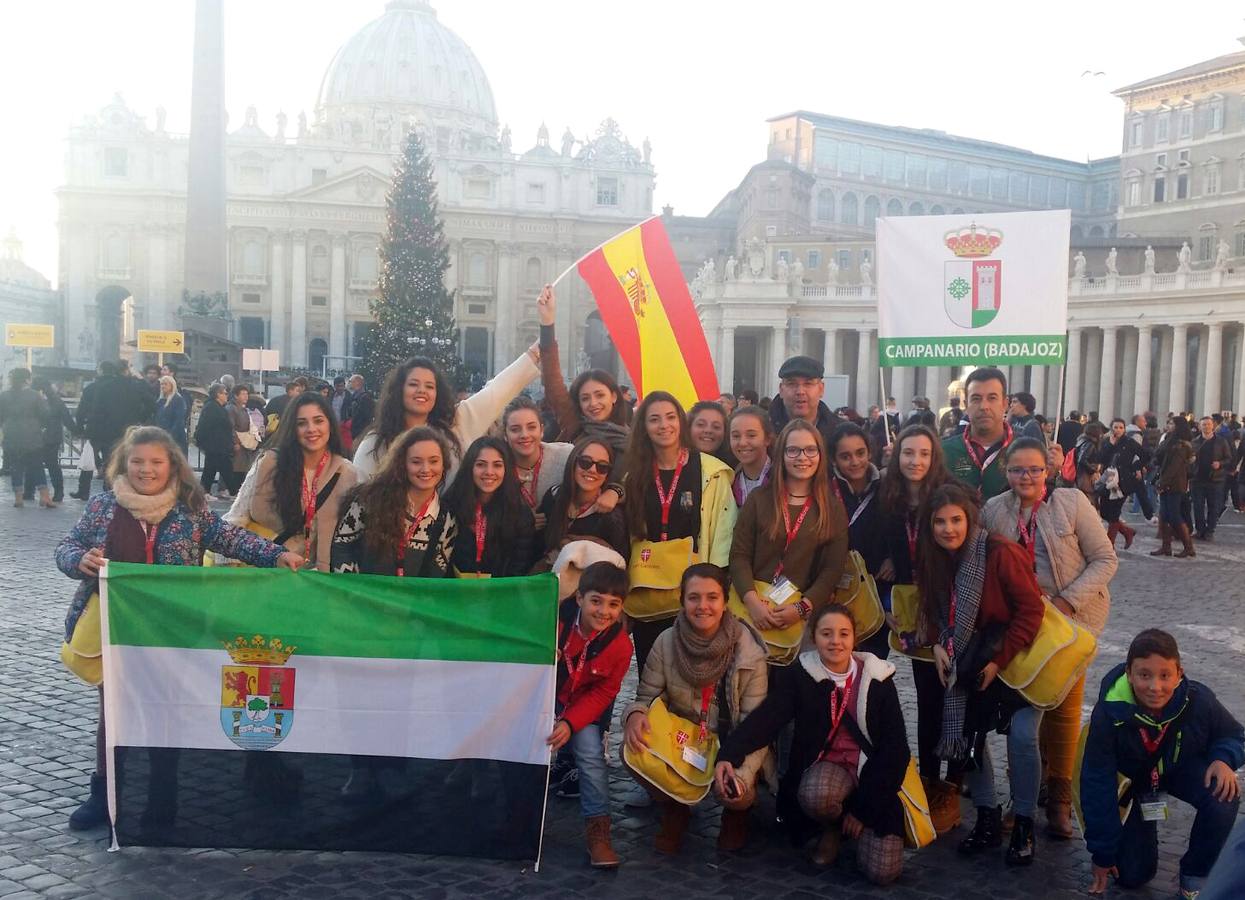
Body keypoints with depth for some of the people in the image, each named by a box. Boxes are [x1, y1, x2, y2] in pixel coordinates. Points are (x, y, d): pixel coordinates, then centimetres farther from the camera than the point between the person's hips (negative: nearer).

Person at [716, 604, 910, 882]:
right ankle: (832, 827, 1)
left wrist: (865, 807, -11)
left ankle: (856, 822, 18)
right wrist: (728, 755, -41)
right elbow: (766, 718, -21)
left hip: (874, 772, 1)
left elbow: (895, 745, -4)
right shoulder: (798, 675, -5)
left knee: (882, 871, -16)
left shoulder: (878, 679, -2)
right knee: (816, 797, -38)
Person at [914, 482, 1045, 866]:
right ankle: (988, 820, 15)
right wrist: (938, 646, -10)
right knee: (967, 734, -2)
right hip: (971, 662, 6)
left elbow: (1031, 608, -21)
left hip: (1017, 658, -6)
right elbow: (934, 609, 8)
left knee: (1021, 735, -18)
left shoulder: (1001, 553, -23)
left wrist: (1000, 660, -21)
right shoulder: (934, 559, -5)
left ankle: (1024, 827, 0)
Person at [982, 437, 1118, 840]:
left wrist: (1067, 601, -17)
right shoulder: (994, 511, -3)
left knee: (1064, 707, 3)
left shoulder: (1071, 502, -10)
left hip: (1071, 618, -2)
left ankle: (1059, 796, 16)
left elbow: (1105, 559, -9)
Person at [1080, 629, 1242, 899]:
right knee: (1132, 874, -1)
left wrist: (1224, 759, -30)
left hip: (1183, 768, 1)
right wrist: (1103, 854, -17)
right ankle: (1145, 823, 32)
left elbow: (1233, 735, -5)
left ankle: (1195, 876, -7)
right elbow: (1097, 785, -22)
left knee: (1224, 796, -32)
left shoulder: (1198, 700, -30)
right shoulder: (1108, 714, -33)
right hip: (1132, 779, -1)